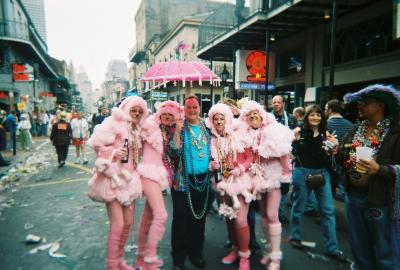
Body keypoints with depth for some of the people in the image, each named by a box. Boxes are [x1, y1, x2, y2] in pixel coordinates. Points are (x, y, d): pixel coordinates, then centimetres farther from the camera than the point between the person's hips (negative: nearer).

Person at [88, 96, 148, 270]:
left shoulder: (135, 129, 15)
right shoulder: (114, 123, -9)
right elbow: (96, 144, -14)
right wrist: (113, 153, -25)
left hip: (129, 178, 8)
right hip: (113, 178, -8)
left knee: (128, 223, 13)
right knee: (117, 224, -7)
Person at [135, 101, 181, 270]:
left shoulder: (170, 132, 14)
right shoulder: (151, 126, -5)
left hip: (160, 174, 8)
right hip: (150, 173, -7)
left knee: (149, 216, 13)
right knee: (161, 215, -15)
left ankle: (141, 255, 24)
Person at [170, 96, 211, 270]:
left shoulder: (206, 126, 9)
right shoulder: (180, 126, -2)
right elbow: (175, 149, -13)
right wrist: (177, 130, -22)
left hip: (203, 179, 4)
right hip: (183, 180, -4)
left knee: (199, 217, 14)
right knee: (181, 218, 1)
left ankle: (196, 252, 32)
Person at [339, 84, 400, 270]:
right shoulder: (355, 131, 7)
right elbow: (344, 159, 11)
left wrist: (379, 169, -28)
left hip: (380, 201, -6)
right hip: (353, 196, 6)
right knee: (359, 249, 21)